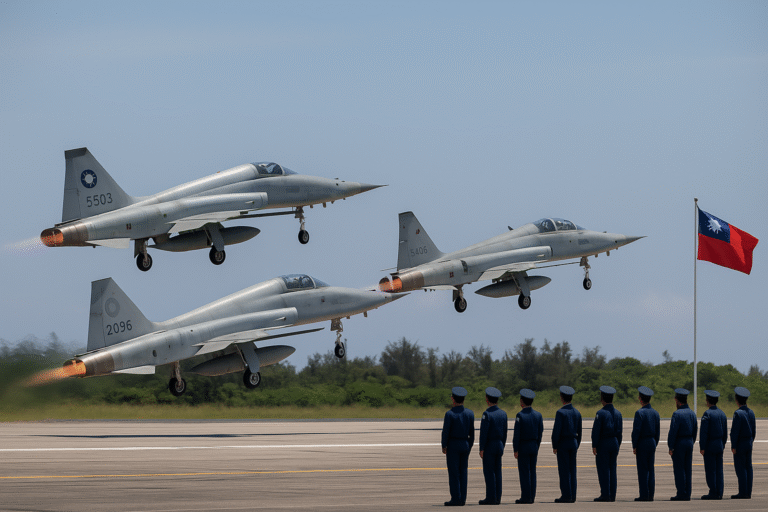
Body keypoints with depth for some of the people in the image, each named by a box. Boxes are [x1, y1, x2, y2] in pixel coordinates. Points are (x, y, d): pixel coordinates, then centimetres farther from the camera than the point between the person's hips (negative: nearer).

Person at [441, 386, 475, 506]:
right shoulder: (470, 413, 2)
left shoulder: (450, 414, -14)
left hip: (453, 446, -5)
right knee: (463, 472, 10)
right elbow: (472, 433, 6)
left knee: (453, 473, -3)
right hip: (465, 445, 5)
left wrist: (444, 446, -1)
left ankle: (456, 499, -5)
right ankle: (462, 498, 9)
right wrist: (469, 447, 15)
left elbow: (446, 432, -13)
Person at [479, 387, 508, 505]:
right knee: (497, 472, 8)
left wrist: (481, 449, -14)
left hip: (489, 446, -7)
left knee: (489, 472, -4)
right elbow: (504, 433, 12)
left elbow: (484, 433, -17)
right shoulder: (503, 414, 7)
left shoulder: (487, 414, -16)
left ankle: (491, 497, -5)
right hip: (499, 446, 7)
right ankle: (497, 497, 8)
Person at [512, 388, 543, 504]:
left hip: (523, 447, -6)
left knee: (524, 472, -3)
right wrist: (536, 447, 16)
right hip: (534, 446, 6)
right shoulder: (538, 415, 4)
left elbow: (517, 434, -15)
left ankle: (526, 497, -4)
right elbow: (540, 433, 8)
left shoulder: (520, 415, -14)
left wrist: (515, 450, -10)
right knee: (532, 472, 9)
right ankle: (531, 496, 10)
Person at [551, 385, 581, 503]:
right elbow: (579, 431, 13)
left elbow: (556, 430, -16)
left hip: (562, 444, -7)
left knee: (564, 470, -5)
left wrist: (554, 446, -8)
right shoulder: (577, 412, 8)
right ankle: (572, 495, 8)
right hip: (573, 443, 7)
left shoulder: (560, 412, -13)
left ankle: (566, 495, -6)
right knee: (572, 470, 8)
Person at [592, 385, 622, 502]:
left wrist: (594, 446, -11)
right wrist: (617, 446, 17)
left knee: (603, 469, -3)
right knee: (612, 469, 9)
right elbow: (619, 431, 11)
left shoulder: (601, 413, -13)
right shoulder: (617, 413, 7)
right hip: (614, 443, 6)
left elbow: (596, 430, -15)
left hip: (603, 444, -6)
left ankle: (605, 495, -5)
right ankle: (612, 495, 8)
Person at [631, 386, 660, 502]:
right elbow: (658, 431, 13)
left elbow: (636, 431, -16)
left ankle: (644, 495, -5)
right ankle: (650, 495, 8)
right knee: (651, 469, 8)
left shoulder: (640, 413, -14)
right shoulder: (655, 413, 8)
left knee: (643, 470, -5)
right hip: (652, 443, 7)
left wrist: (634, 446, -10)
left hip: (642, 444, -7)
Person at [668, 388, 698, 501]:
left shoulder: (677, 414, -15)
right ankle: (687, 494, 9)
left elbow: (673, 432, -17)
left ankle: (681, 494, -5)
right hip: (689, 443, 7)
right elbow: (695, 431, 13)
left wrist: (671, 447, -13)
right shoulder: (692, 414, 9)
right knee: (687, 469, 8)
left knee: (679, 469, -4)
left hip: (679, 444, -7)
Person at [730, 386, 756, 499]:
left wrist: (733, 446, -16)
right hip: (749, 443, 8)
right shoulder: (751, 412, 7)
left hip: (740, 444, -8)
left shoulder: (738, 413, -18)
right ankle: (748, 492, 10)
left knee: (740, 468, -5)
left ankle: (743, 493, -7)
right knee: (748, 468, 9)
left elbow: (735, 431, -19)